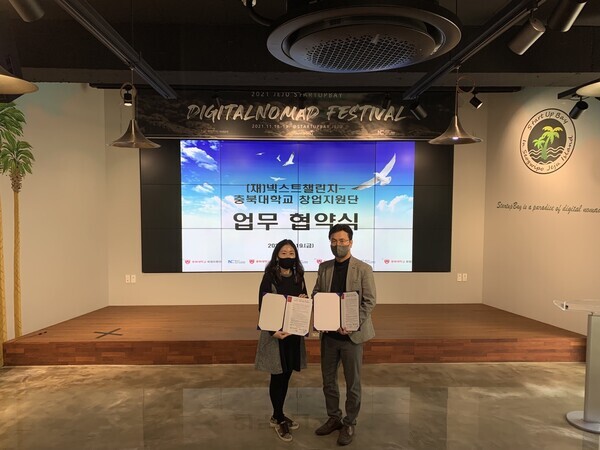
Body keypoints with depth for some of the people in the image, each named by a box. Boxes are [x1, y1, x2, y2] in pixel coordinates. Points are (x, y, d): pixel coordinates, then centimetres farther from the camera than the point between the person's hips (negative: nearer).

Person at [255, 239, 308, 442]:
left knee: (286, 375, 15)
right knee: (278, 377, 6)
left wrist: (305, 299, -10)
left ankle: (277, 416, 33)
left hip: (294, 332, 6)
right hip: (275, 332, -5)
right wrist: (273, 331, -24)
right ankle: (279, 419, 24)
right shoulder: (270, 277, -12)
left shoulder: (298, 277, 4)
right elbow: (263, 307, -14)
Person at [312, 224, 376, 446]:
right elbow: (316, 294, 7)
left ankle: (349, 424, 30)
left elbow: (369, 302, -10)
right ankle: (334, 418, 36)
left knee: (352, 383, 10)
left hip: (351, 334, -4)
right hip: (328, 333, 4)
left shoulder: (363, 269, -9)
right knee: (328, 380, 16)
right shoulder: (324, 267, 5)